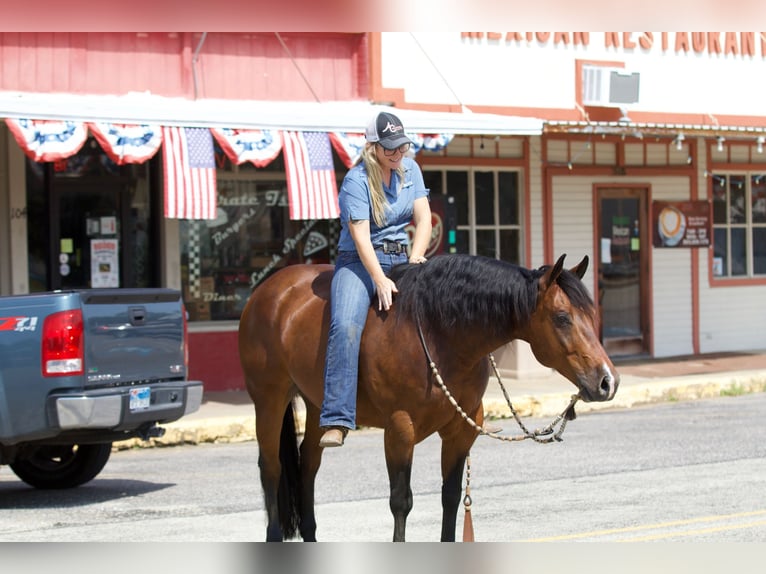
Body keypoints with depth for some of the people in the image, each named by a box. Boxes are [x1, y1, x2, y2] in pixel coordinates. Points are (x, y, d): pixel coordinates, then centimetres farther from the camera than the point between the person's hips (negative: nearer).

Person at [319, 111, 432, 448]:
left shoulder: (410, 169, 9)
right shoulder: (356, 181, -10)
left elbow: (424, 219, 5)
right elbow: (361, 237, -18)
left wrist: (415, 262, -12)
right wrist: (381, 282, -29)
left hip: (401, 259, 6)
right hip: (359, 261, -6)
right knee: (345, 326, -30)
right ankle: (336, 421, -35)